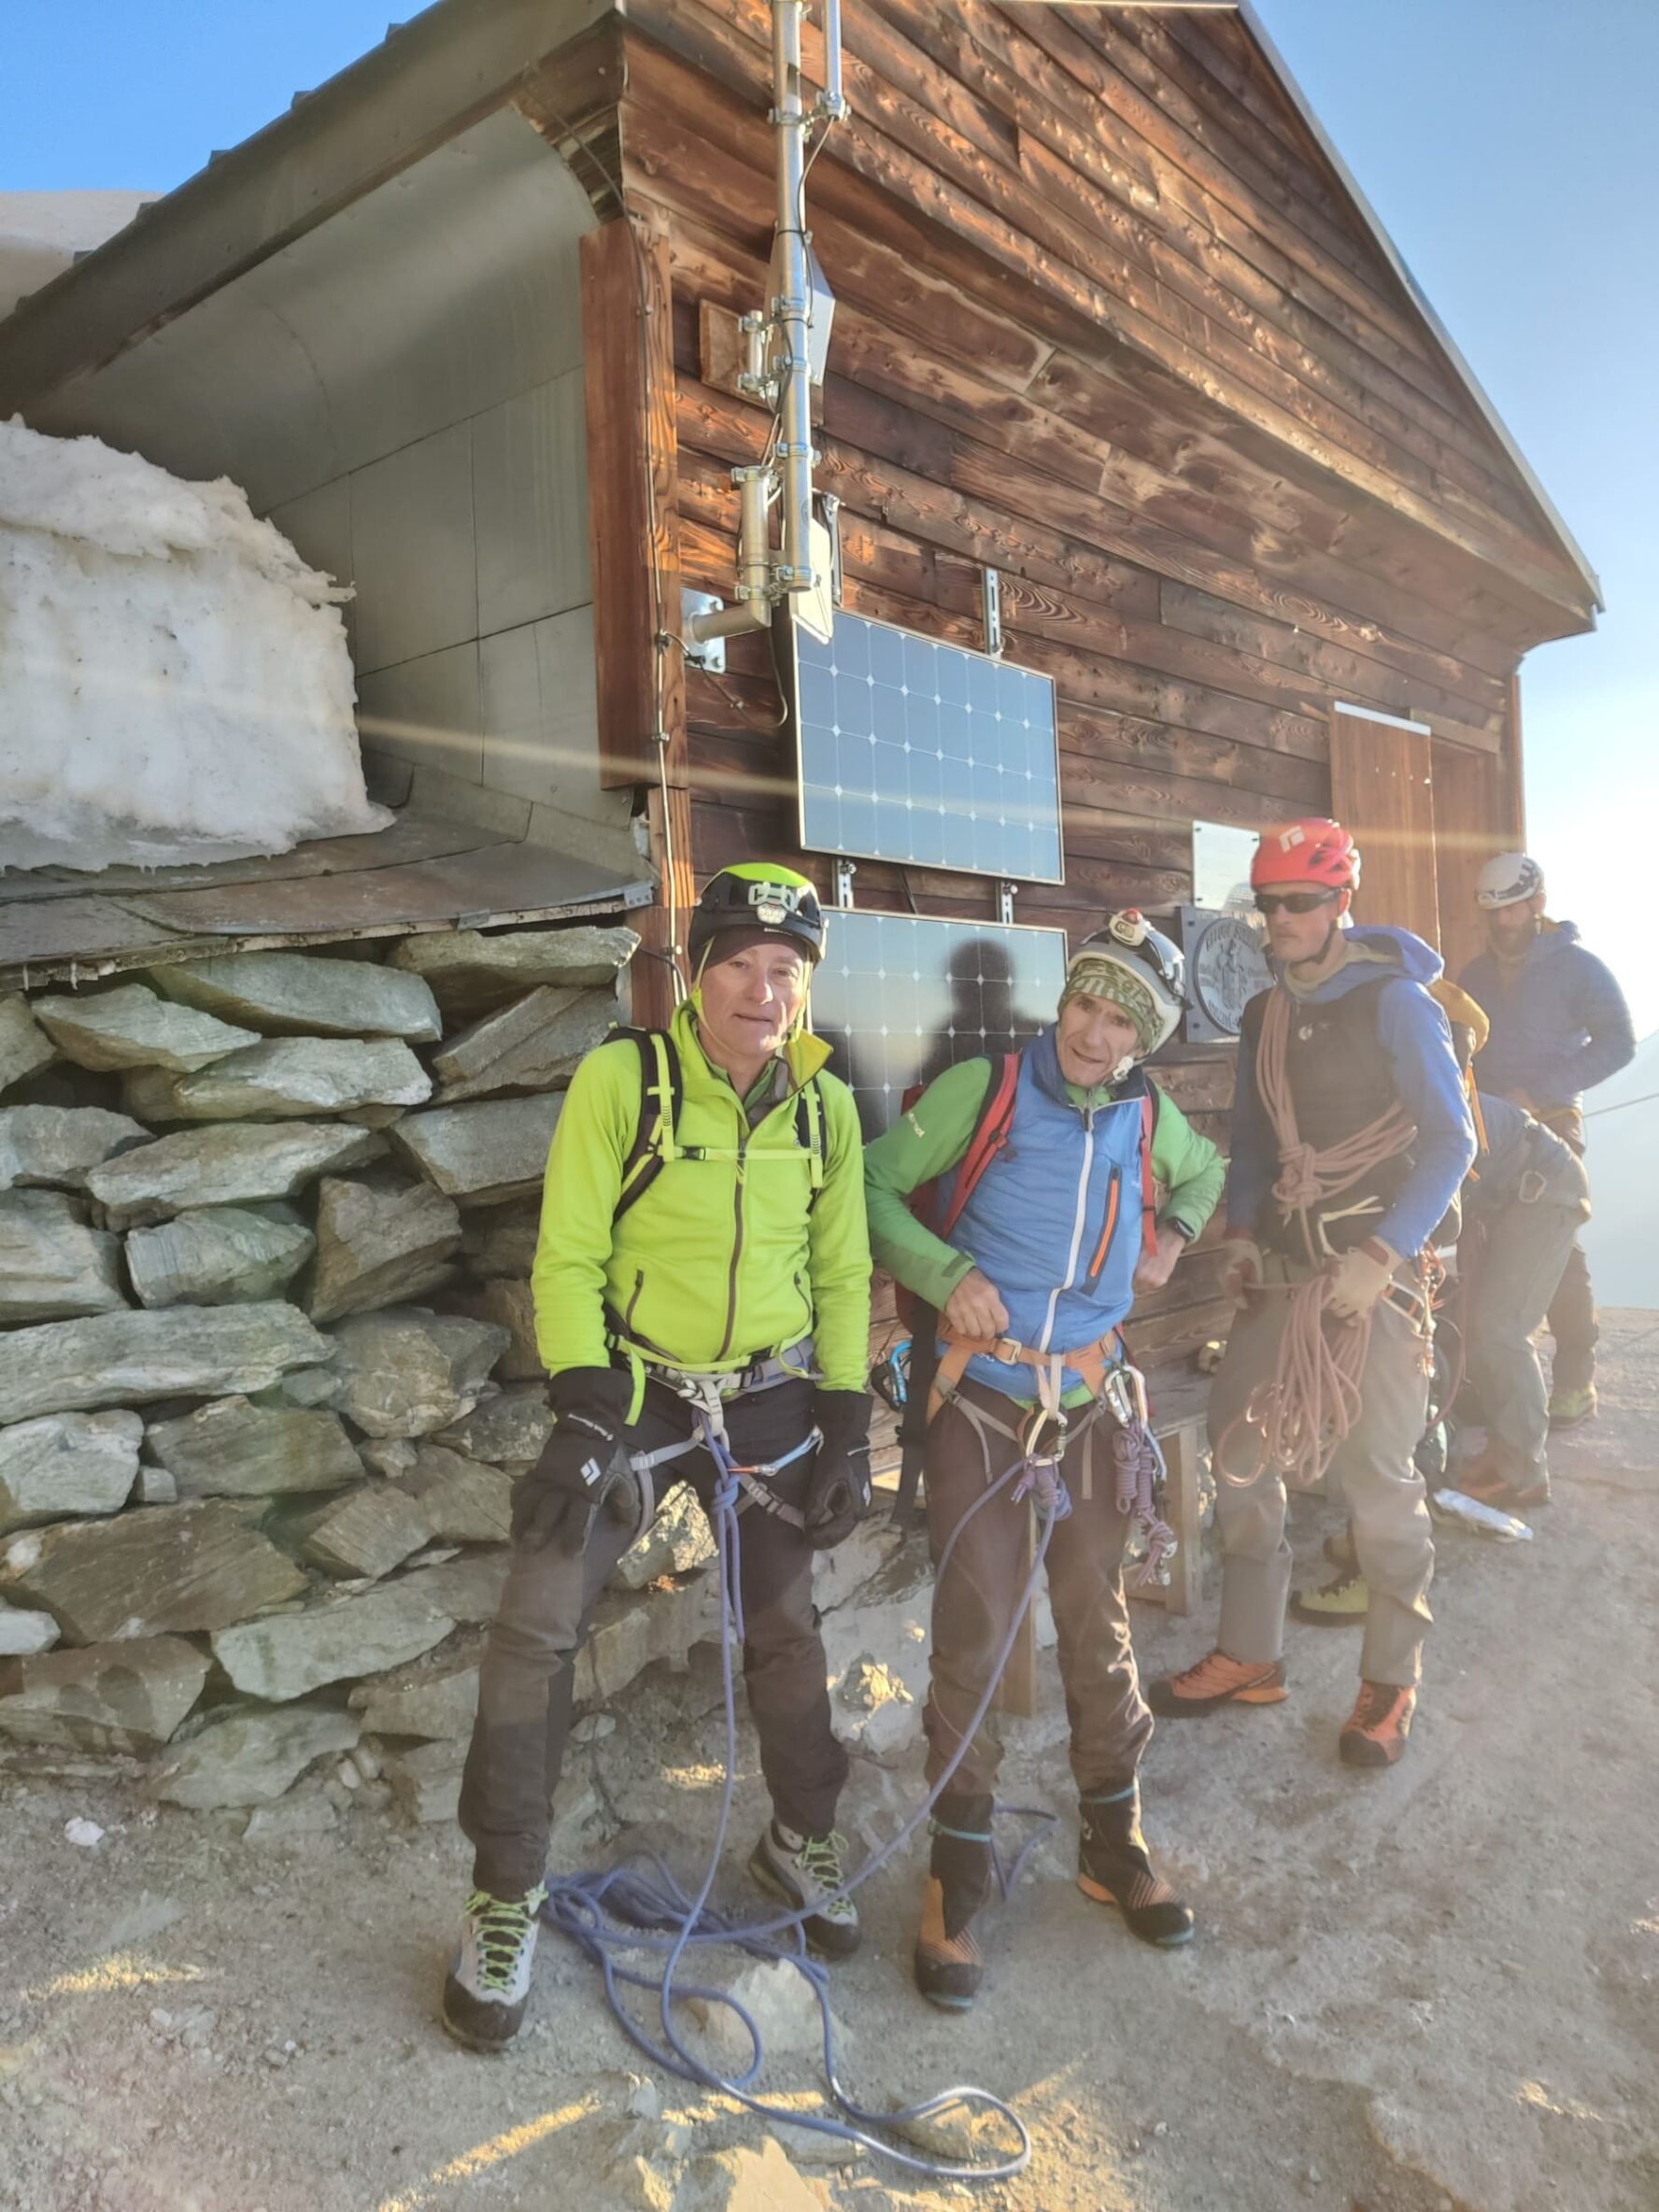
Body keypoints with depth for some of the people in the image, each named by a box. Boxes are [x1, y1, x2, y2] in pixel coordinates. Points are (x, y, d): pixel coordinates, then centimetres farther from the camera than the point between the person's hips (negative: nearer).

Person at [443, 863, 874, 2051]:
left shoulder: (826, 1103, -3)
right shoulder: (621, 1079, -14)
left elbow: (843, 1273, 3)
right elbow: (567, 1260, -12)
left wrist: (849, 1429, 0)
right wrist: (585, 1414, -19)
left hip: (773, 1399, 3)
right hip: (634, 1391, -3)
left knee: (785, 1630, 13)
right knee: (537, 1631, -9)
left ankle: (802, 1839, 38)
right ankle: (509, 1894, 13)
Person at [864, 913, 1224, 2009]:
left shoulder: (1151, 1118, 4)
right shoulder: (982, 1089, -10)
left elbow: (1205, 1173, 27)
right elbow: (878, 1188, -6)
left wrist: (1174, 1234, 8)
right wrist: (948, 1273, -20)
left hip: (1089, 1397, 4)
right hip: (981, 1395, -4)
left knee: (1099, 1622, 13)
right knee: (974, 1631, -3)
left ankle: (1116, 1841, 32)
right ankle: (959, 1874, 14)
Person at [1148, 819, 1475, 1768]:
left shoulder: (1394, 1001, -7)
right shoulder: (1265, 1015, 11)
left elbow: (1450, 1139, -9)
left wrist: (1382, 1257, -16)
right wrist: (1242, 1232, 4)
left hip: (1379, 1264, -6)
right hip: (1286, 1266, 6)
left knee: (1378, 1471, -3)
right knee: (1240, 1450, 5)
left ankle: (1392, 1681, 15)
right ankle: (1251, 1655, 20)